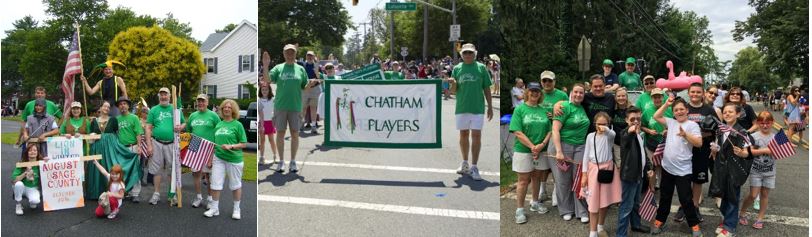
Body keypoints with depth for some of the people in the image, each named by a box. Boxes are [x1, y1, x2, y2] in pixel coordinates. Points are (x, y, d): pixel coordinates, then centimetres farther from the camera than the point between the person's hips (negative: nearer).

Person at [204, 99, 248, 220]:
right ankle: (214, 208, 16)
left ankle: (236, 209, 21)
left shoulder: (237, 125, -4)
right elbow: (214, 144, 16)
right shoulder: (218, 125, 10)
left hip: (234, 159, -4)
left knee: (235, 185, 7)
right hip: (219, 158, 4)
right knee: (215, 183, 2)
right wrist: (210, 158, 13)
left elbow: (243, 144, -6)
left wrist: (231, 146, -20)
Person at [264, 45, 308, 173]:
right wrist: (265, 65, -18)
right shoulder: (278, 68, 6)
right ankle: (281, 161, 15)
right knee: (280, 133, 4)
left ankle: (293, 161, 14)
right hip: (280, 106, 0)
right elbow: (268, 79, -8)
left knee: (295, 134, 4)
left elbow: (305, 87, 9)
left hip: (295, 106, 0)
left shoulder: (300, 69, 9)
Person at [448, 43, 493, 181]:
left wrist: (490, 106, 1)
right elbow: (454, 89, 8)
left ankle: (474, 168, -3)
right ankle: (465, 163, 27)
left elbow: (487, 88, 5)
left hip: (478, 107, -2)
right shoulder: (457, 68, 8)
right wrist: (453, 83, -15)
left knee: (476, 136, -7)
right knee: (463, 134, 12)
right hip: (462, 107, 2)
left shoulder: (481, 68, 4)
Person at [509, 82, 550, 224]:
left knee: (536, 177, 16)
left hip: (540, 151, 4)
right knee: (524, 180, 1)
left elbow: (550, 130, 4)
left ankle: (535, 203, 33)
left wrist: (542, 145, -13)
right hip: (523, 150, -4)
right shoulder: (520, 109, -4)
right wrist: (532, 147, -18)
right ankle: (520, 210, 10)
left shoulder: (543, 110, 6)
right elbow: (517, 132, -12)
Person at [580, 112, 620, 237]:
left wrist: (606, 129, -54)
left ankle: (600, 227, 29)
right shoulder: (590, 136, 2)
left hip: (607, 168, 0)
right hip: (594, 168, 0)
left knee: (605, 200, 9)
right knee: (593, 201, -1)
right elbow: (586, 155, 3)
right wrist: (584, 174, -1)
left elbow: (613, 134, -30)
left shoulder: (609, 135, -3)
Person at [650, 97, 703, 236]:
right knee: (665, 197, 16)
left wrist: (685, 135, -30)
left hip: (683, 170, -5)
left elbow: (699, 143, -16)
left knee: (685, 199, 0)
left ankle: (694, 225, 16)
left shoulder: (692, 125, -7)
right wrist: (666, 104, 6)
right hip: (667, 167, 5)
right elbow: (656, 117, 14)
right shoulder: (671, 123, 9)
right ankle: (659, 221, 28)